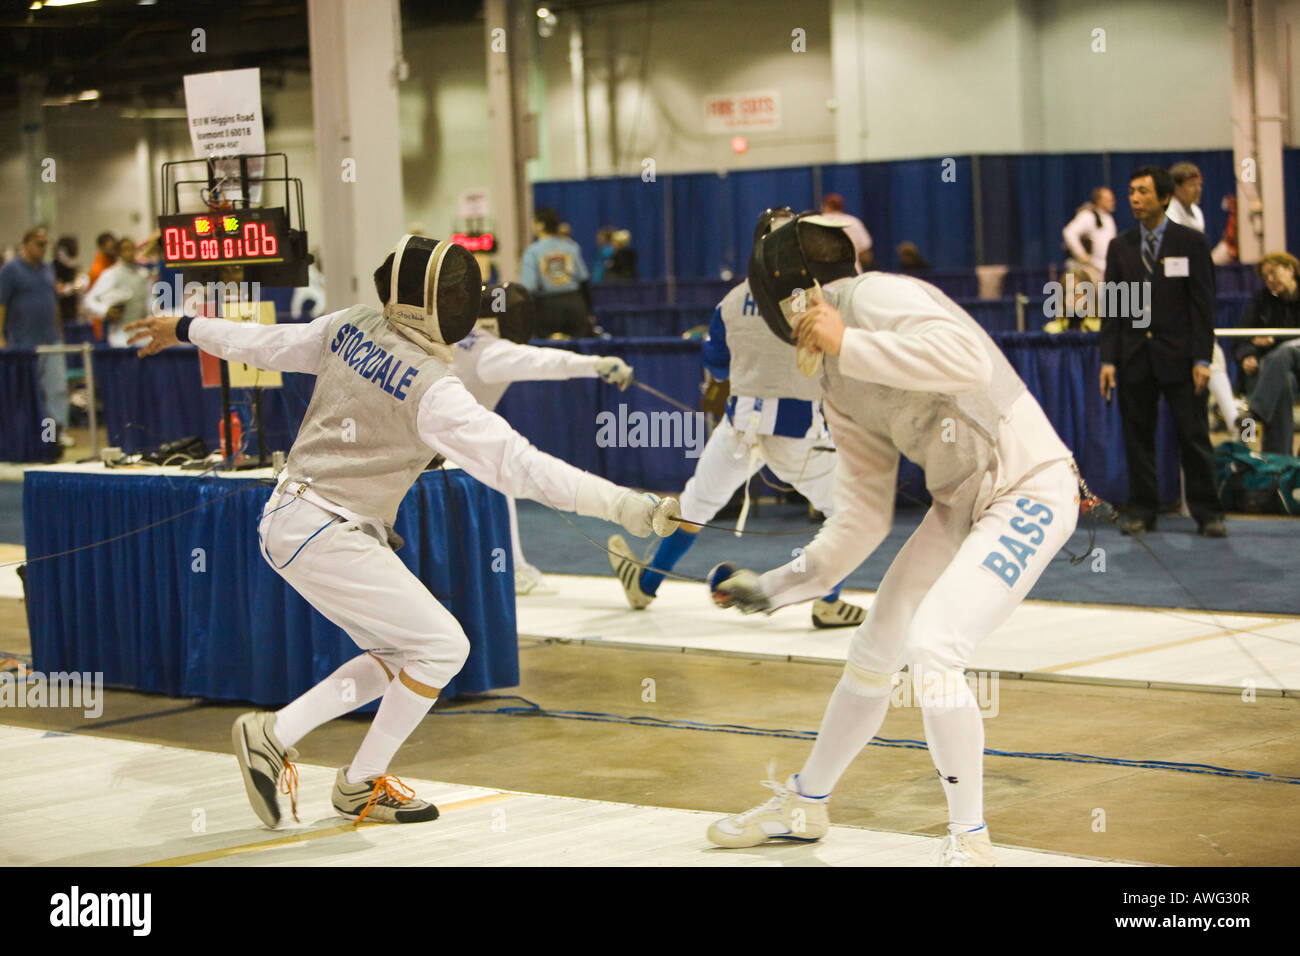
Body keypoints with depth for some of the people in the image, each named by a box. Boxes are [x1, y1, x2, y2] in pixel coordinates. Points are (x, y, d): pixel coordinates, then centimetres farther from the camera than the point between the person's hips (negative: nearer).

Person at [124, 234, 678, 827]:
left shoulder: (353, 327, 1)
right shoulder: (432, 390, -22)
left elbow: (268, 343, 15)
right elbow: (520, 467, -27)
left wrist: (186, 329, 32)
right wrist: (626, 507, -29)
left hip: (287, 520, 9)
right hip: (326, 536, -9)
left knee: (401, 655, 15)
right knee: (442, 646, -3)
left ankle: (272, 735, 15)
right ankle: (361, 786, 9)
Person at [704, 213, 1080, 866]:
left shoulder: (876, 296, -16)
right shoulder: (838, 383, 9)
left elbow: (968, 360, -34)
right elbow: (863, 517, 10)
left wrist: (849, 343, -28)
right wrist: (776, 589, 8)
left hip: (1028, 490, -9)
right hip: (958, 504, 9)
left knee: (930, 649, -23)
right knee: (873, 653, 17)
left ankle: (970, 840, -7)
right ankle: (804, 805, 38)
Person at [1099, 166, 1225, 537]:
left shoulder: (1191, 242, 1)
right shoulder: (1120, 247, 10)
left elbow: (1203, 304, -2)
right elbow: (1112, 307, 9)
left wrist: (1202, 359, -9)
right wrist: (1108, 359, 0)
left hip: (1178, 357, -3)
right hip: (1135, 359, 3)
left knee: (1194, 437, -1)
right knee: (1137, 438, 5)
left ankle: (1207, 513, 6)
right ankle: (1142, 511, 14)